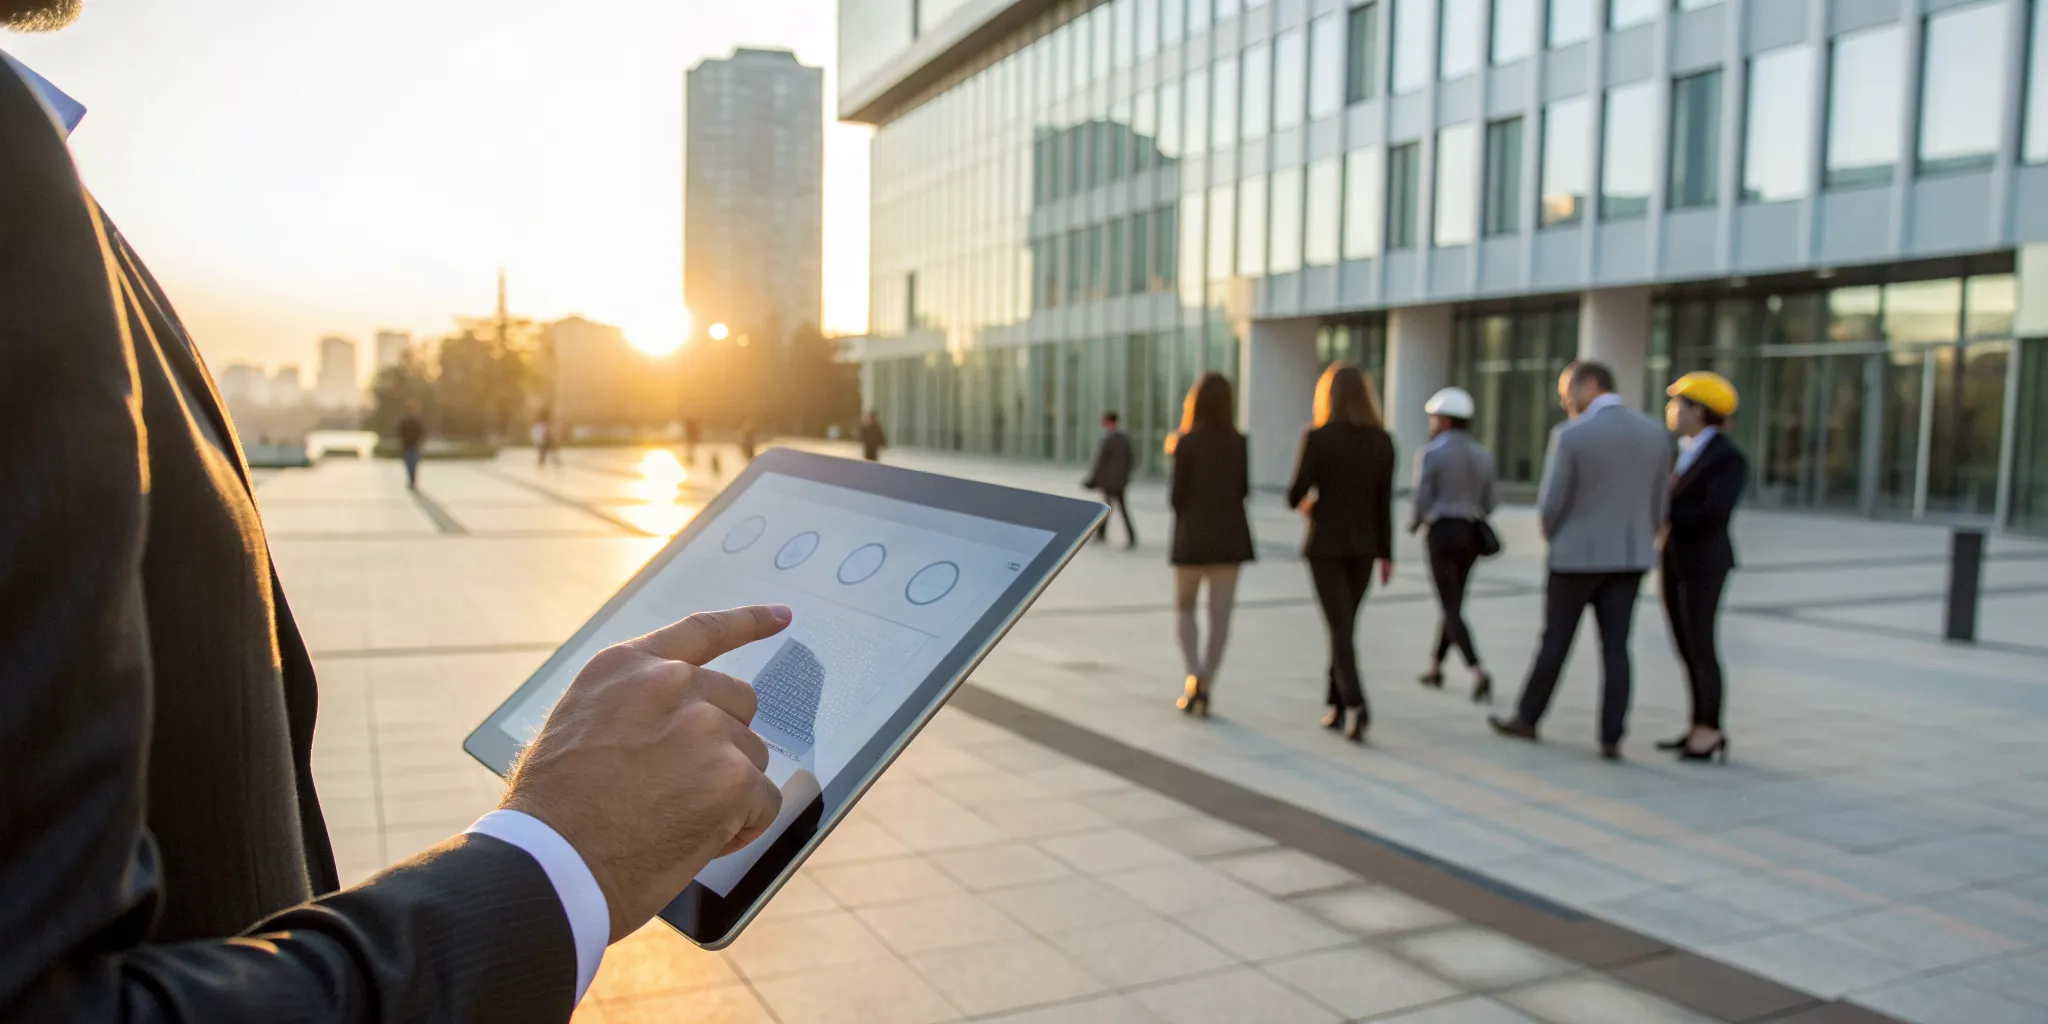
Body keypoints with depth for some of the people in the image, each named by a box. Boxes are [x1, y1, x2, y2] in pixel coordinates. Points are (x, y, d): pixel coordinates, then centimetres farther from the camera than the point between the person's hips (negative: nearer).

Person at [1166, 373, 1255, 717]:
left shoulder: (1187, 443, -10)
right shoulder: (1238, 443, 0)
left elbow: (1178, 497, -8)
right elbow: (1243, 491, 7)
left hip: (1192, 536, -2)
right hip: (1230, 535, 2)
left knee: (1185, 609, 15)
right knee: (1220, 615, 7)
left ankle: (1194, 674, -4)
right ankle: (1205, 688, 7)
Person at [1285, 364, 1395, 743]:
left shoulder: (1317, 437, -10)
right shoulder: (1382, 441, 1)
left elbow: (1296, 495, -8)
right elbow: (1385, 501, 2)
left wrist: (1305, 504, 15)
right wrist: (1386, 554, 5)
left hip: (1325, 544, -4)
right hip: (1363, 545, 4)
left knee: (1340, 627, -1)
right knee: (1345, 624, 17)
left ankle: (1356, 704, -17)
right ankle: (1336, 703, 25)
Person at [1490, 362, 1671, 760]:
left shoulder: (1570, 434, -15)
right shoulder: (1655, 432, 2)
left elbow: (1550, 505, -12)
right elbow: (1658, 504, 7)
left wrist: (1552, 535, 9)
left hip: (1577, 554, -4)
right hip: (1630, 556, 4)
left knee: (1555, 641, 9)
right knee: (1616, 647, 6)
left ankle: (1528, 718, 23)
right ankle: (1611, 737, 7)